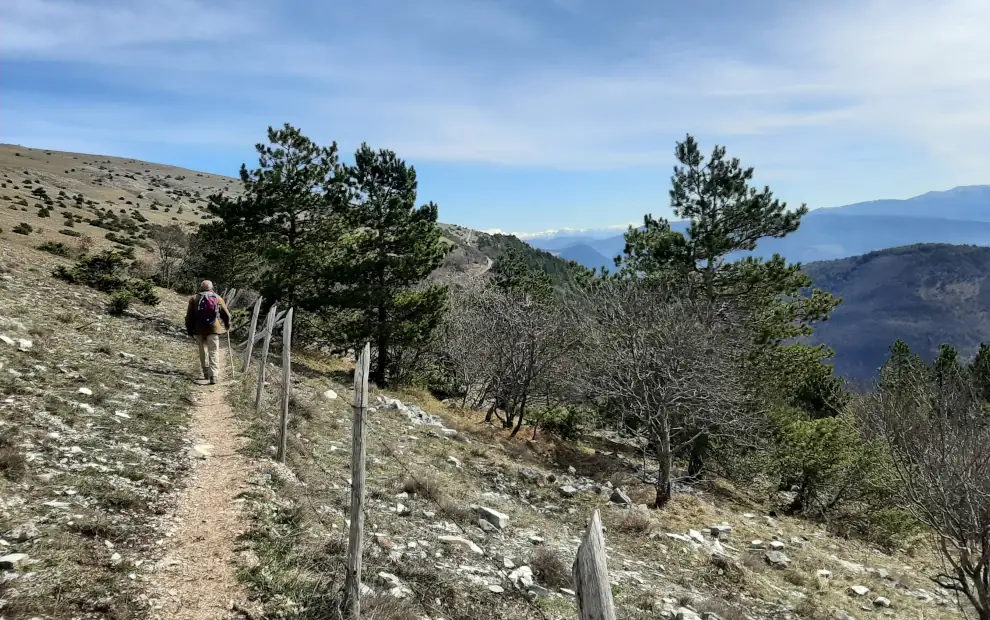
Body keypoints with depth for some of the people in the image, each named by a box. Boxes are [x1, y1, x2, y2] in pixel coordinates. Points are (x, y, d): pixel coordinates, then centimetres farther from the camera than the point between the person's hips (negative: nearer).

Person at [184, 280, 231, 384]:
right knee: (214, 352, -2)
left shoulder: (194, 299, 3)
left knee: (203, 351, 17)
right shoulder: (218, 298, 3)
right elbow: (226, 314, 8)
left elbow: (189, 316, 4)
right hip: (214, 329, -1)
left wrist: (189, 330, 14)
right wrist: (227, 325, 25)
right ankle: (213, 375, -13)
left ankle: (206, 372, 25)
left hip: (199, 329, 1)